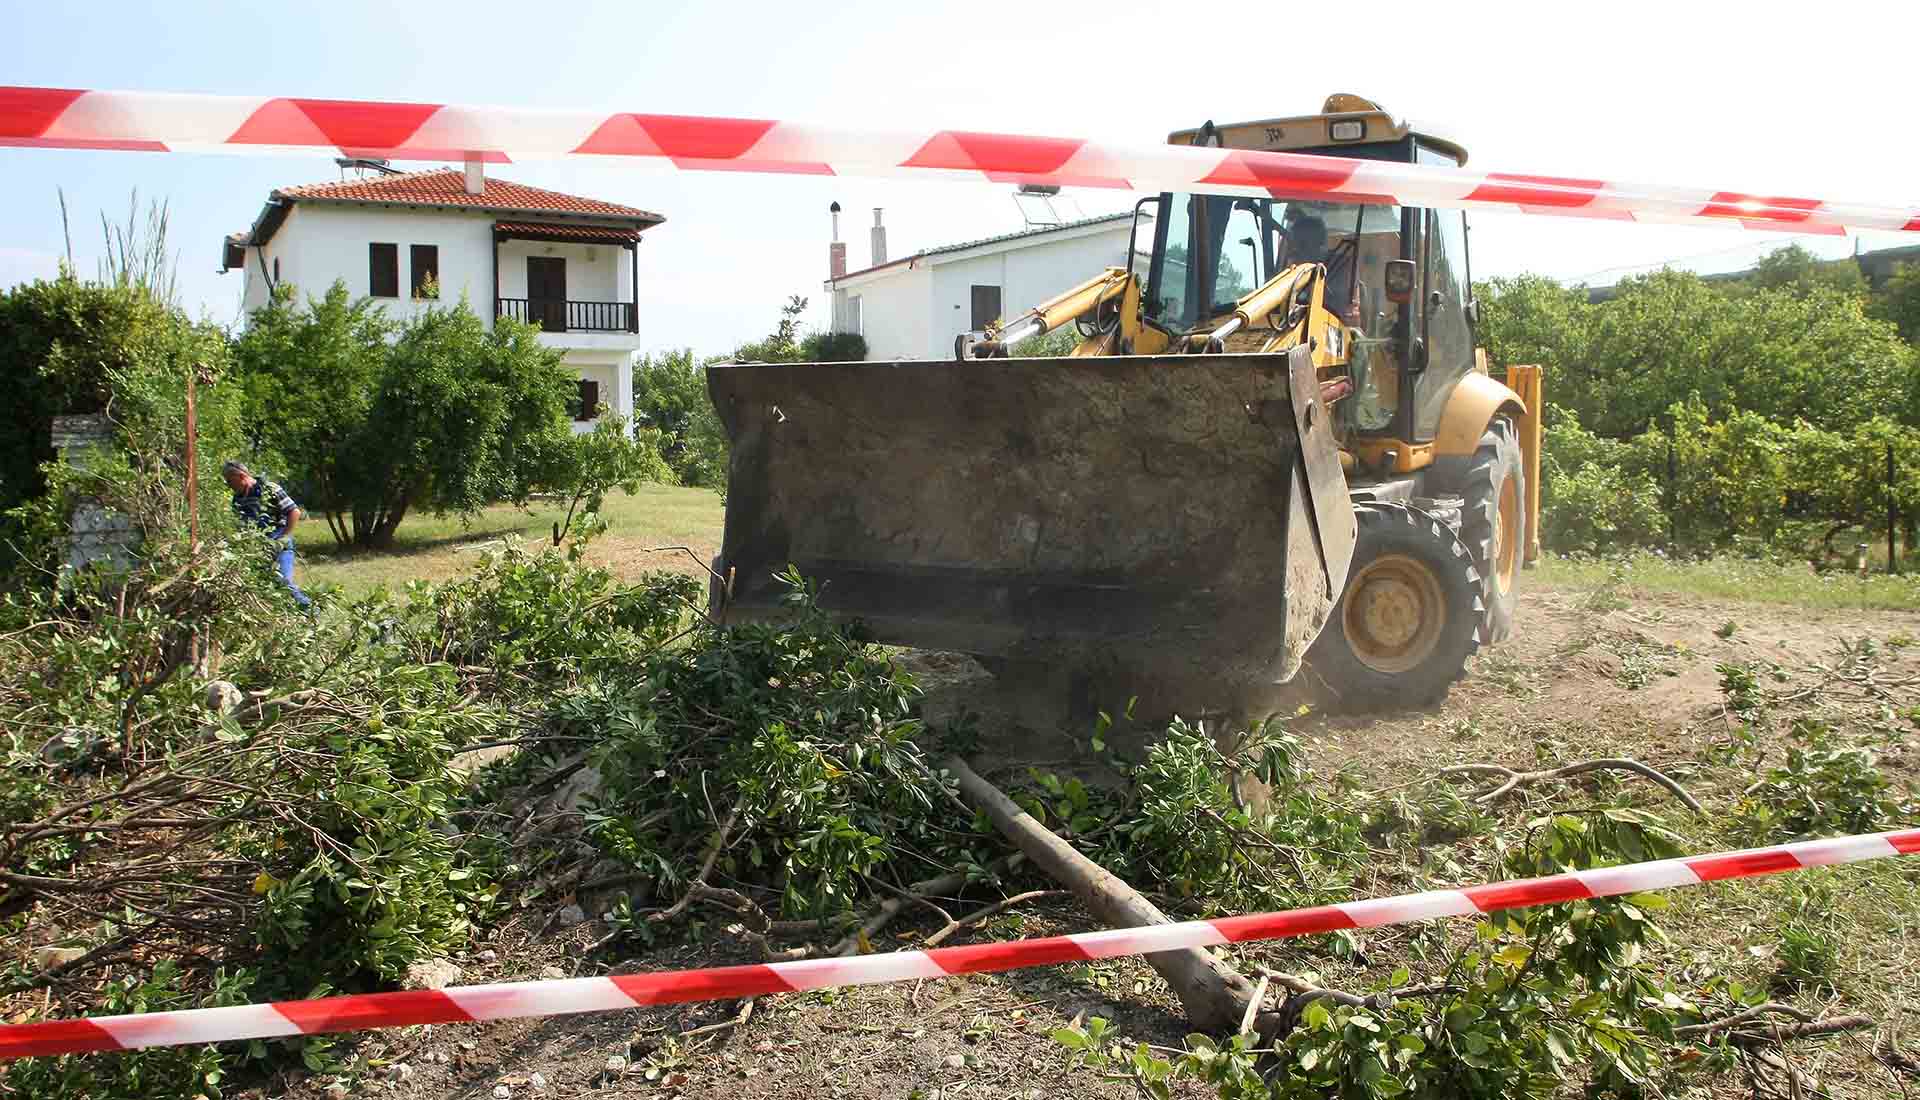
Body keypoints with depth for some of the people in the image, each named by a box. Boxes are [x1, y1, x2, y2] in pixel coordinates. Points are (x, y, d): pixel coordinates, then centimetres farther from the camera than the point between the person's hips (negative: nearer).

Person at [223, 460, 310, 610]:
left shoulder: (270, 490, -10)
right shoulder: (238, 498, 9)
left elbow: (294, 512, -12)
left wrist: (283, 537, -14)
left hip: (279, 546, -7)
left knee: (284, 581, -15)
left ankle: (310, 609, -3)